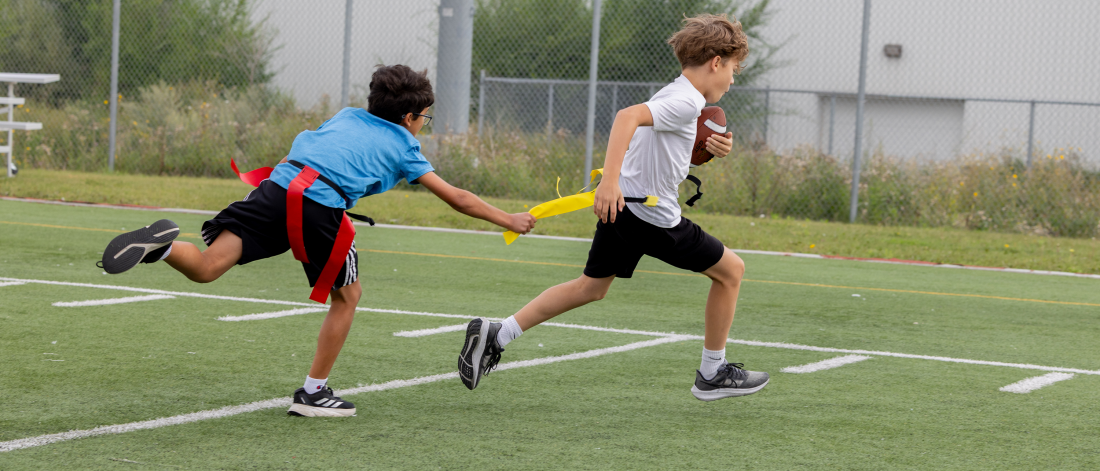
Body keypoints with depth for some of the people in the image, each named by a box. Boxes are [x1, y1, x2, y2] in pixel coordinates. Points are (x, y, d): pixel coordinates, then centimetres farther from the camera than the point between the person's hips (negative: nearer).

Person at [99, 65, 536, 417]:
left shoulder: (347, 115, 31)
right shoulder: (402, 147, 19)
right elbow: (456, 198, 23)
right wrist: (510, 220, 33)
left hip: (278, 185, 4)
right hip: (322, 206, -4)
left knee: (205, 267, -3)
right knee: (347, 296, 17)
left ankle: (163, 243, -35)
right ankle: (313, 393, 19)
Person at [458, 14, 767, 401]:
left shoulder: (675, 95, 14)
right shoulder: (687, 101, -17)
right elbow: (628, 116, -32)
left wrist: (709, 148, 9)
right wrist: (611, 180, -40)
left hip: (619, 206, 9)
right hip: (654, 216, -9)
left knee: (591, 287, 18)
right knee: (730, 269, 6)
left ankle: (496, 336, 9)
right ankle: (712, 374, 14)